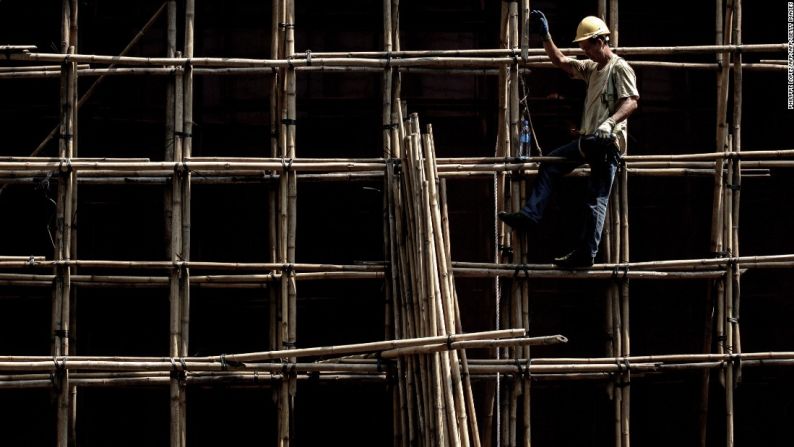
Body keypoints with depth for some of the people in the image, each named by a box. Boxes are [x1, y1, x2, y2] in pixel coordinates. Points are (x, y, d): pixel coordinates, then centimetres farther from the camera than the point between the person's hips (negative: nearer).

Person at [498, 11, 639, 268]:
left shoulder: (619, 68, -8)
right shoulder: (591, 68, 18)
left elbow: (631, 102, -19)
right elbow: (560, 61, 24)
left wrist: (610, 122, -32)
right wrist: (545, 37, 15)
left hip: (608, 142, -9)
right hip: (589, 140, 9)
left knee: (596, 200, -7)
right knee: (549, 165, 9)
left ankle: (585, 254, -6)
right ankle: (529, 215, 5)